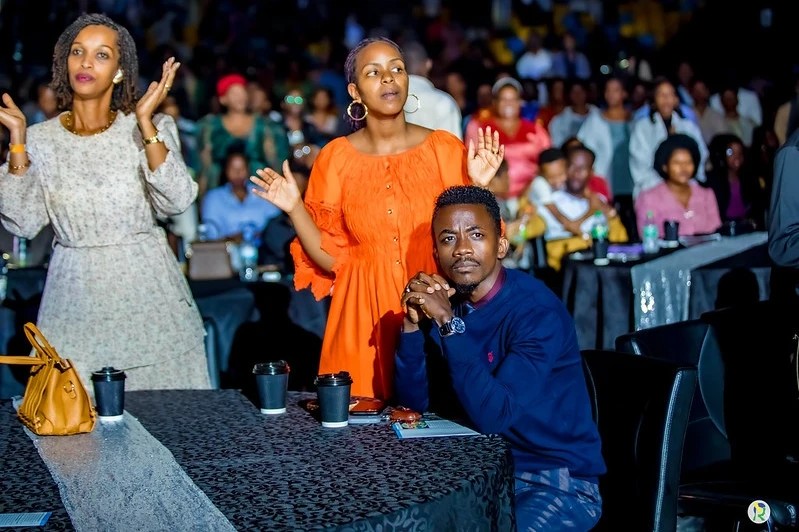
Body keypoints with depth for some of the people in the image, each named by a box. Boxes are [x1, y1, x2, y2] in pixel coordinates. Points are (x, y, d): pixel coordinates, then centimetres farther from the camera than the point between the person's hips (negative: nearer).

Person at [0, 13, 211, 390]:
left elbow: (176, 201, -14)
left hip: (146, 292, -1)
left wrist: (145, 122, -16)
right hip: (75, 299, 1)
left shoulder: (151, 129, 1)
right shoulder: (40, 140, 4)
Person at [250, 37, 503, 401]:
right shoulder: (336, 158, 1)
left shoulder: (445, 148, 0)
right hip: (365, 315, 0)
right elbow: (331, 258, 1)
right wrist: (295, 210, -10)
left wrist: (477, 187, -11)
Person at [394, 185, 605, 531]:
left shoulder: (538, 311, -20)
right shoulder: (447, 300, 0)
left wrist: (448, 322, -28)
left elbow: (493, 416, -29)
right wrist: (412, 323, -14)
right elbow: (414, 402, -1)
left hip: (556, 483, -6)